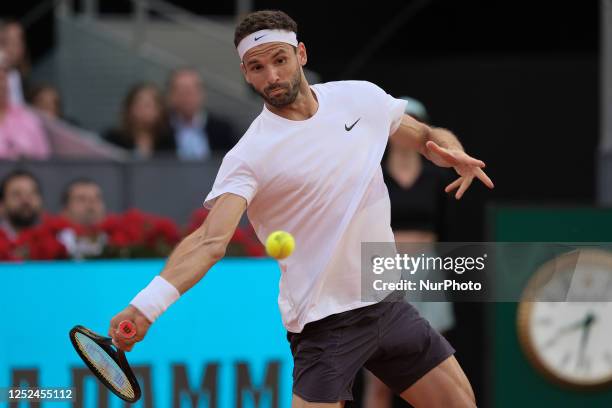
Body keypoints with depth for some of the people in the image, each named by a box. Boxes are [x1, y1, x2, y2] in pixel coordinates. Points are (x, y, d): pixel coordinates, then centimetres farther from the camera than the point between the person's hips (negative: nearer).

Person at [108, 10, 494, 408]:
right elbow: (211, 240, -27)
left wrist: (455, 155, -8)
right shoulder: (249, 156, -15)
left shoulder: (361, 97, 1)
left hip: (389, 305, 5)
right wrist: (146, 305, -44)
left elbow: (425, 135, 17)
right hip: (326, 325, -5)